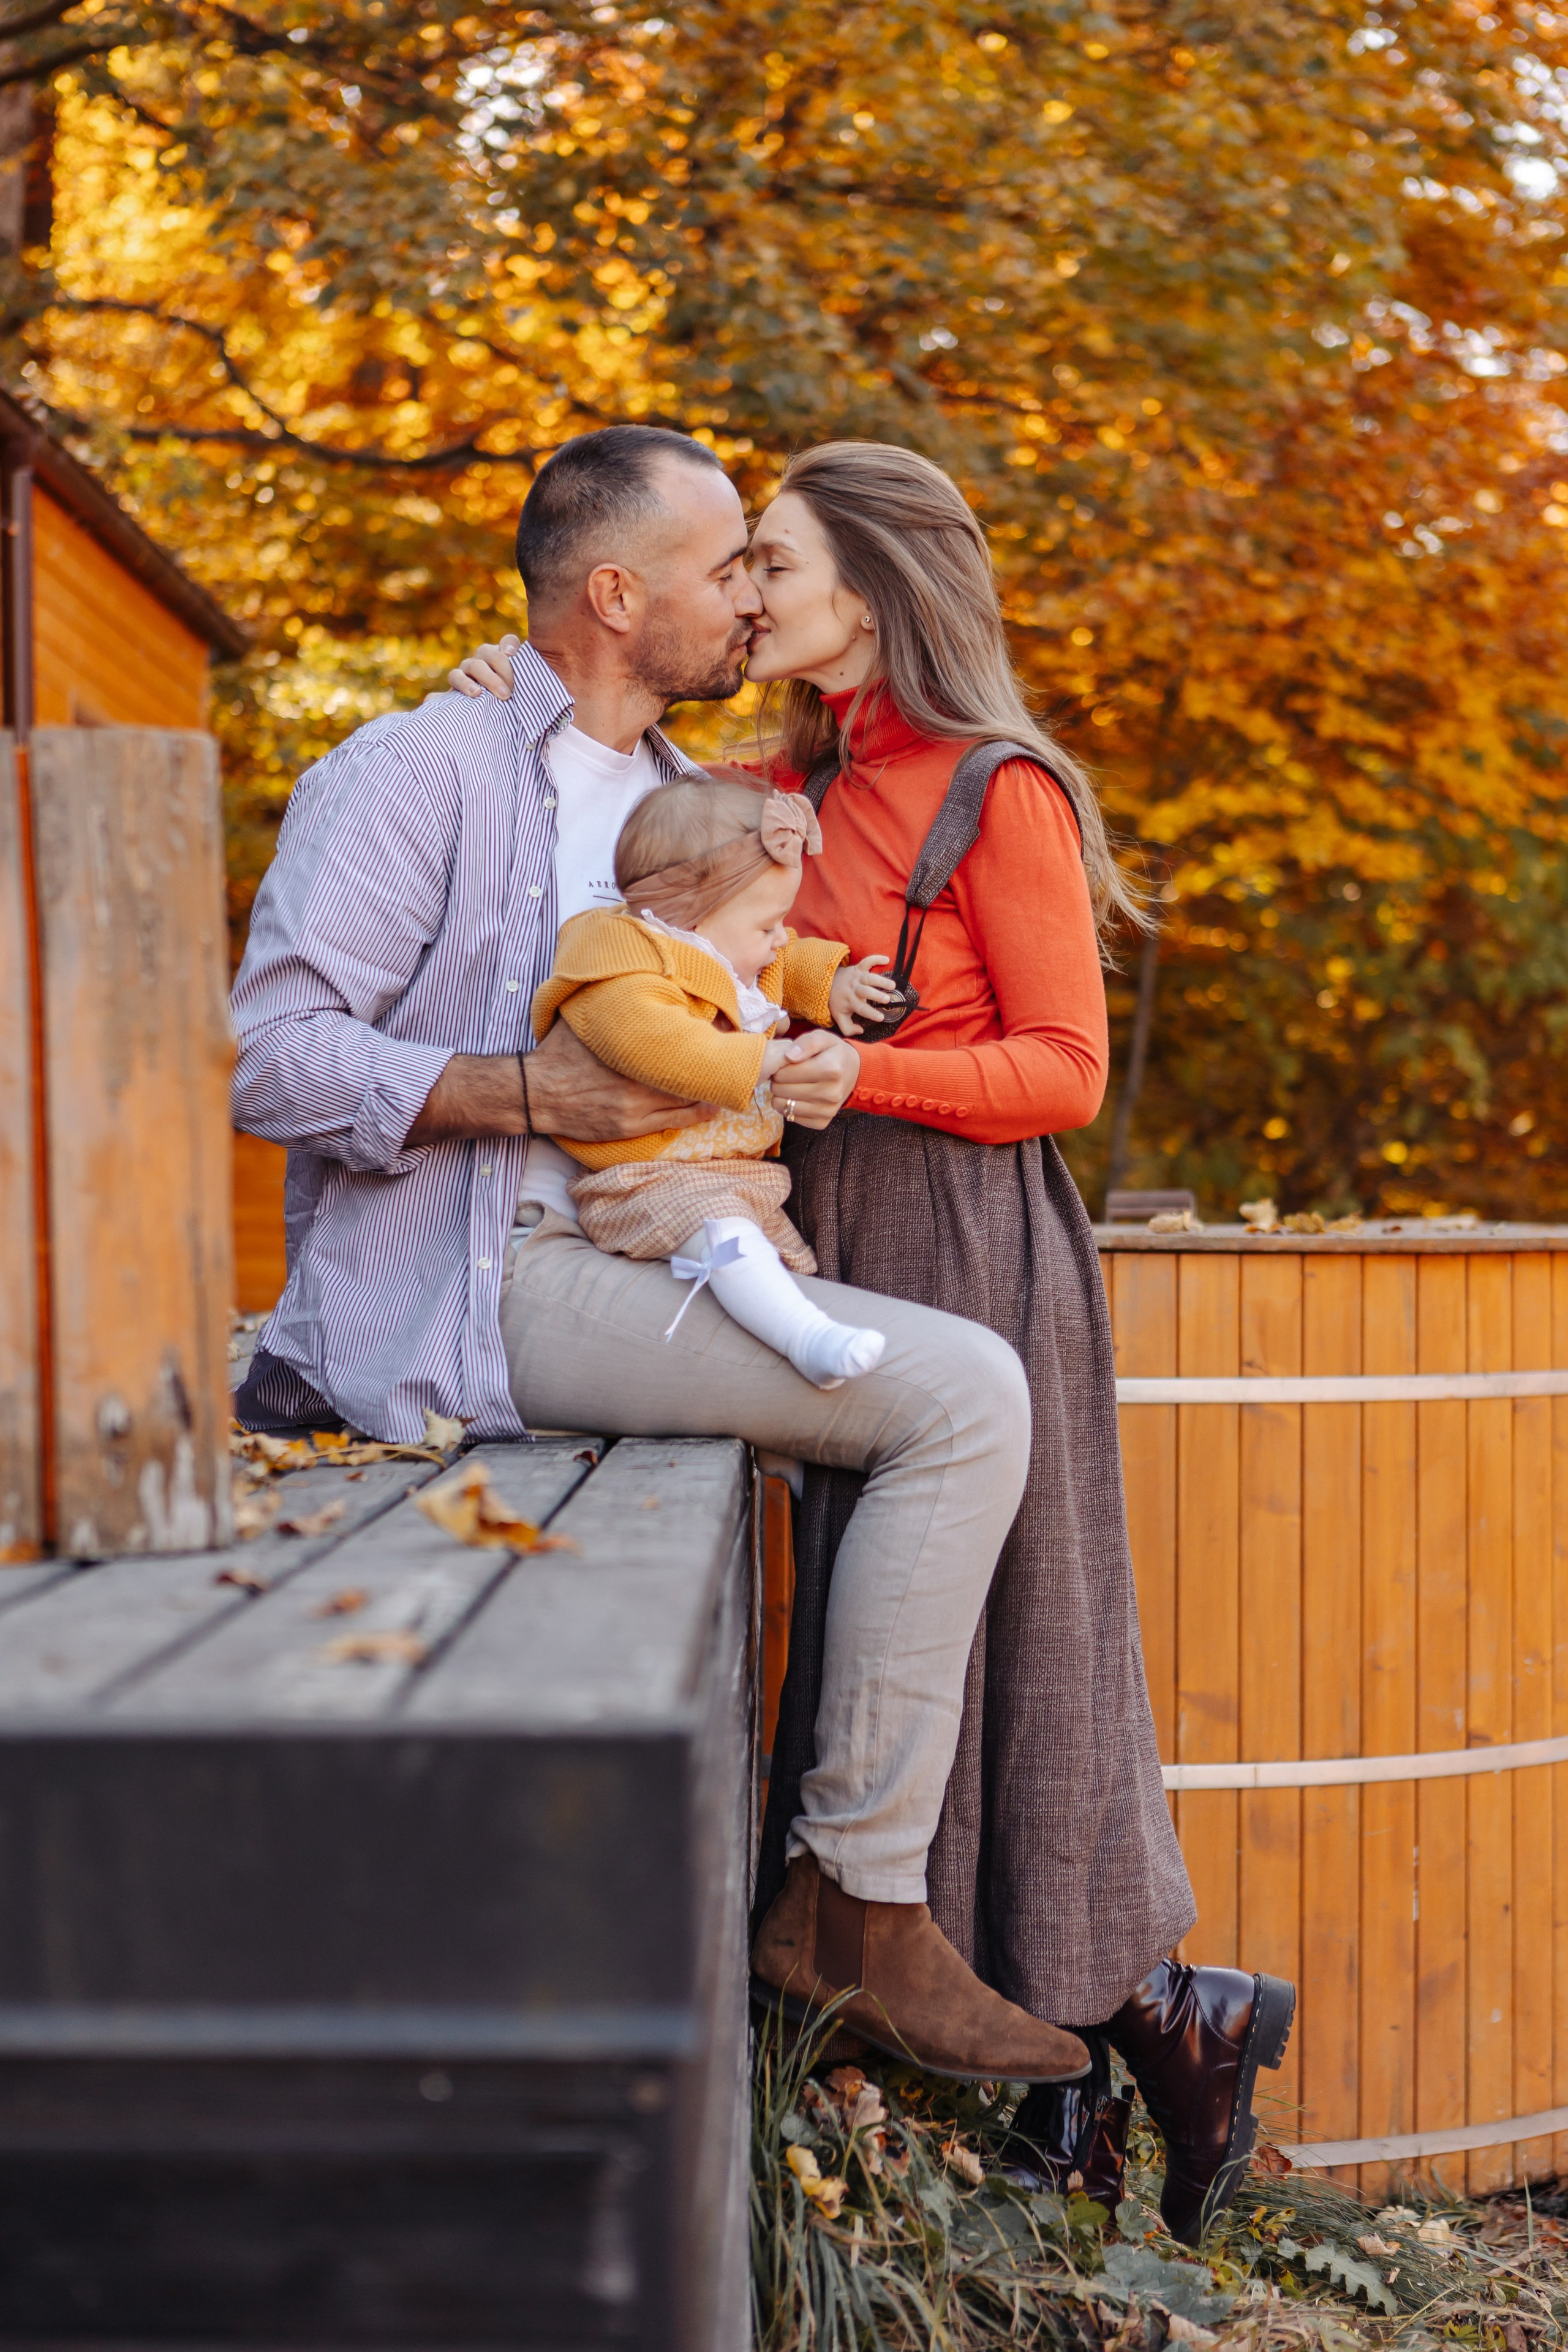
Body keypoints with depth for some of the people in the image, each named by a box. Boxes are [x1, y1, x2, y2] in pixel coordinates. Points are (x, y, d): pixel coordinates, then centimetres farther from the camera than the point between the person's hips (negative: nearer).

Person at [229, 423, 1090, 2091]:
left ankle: (816, 1898, 4)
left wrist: (806, 1063, 4)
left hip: (622, 1263, 9)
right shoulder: (419, 772, -5)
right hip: (465, 1282, -9)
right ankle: (873, 1911, -13)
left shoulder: (682, 801, 21)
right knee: (964, 1393, -19)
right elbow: (267, 1057, -13)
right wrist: (530, 1094, -20)